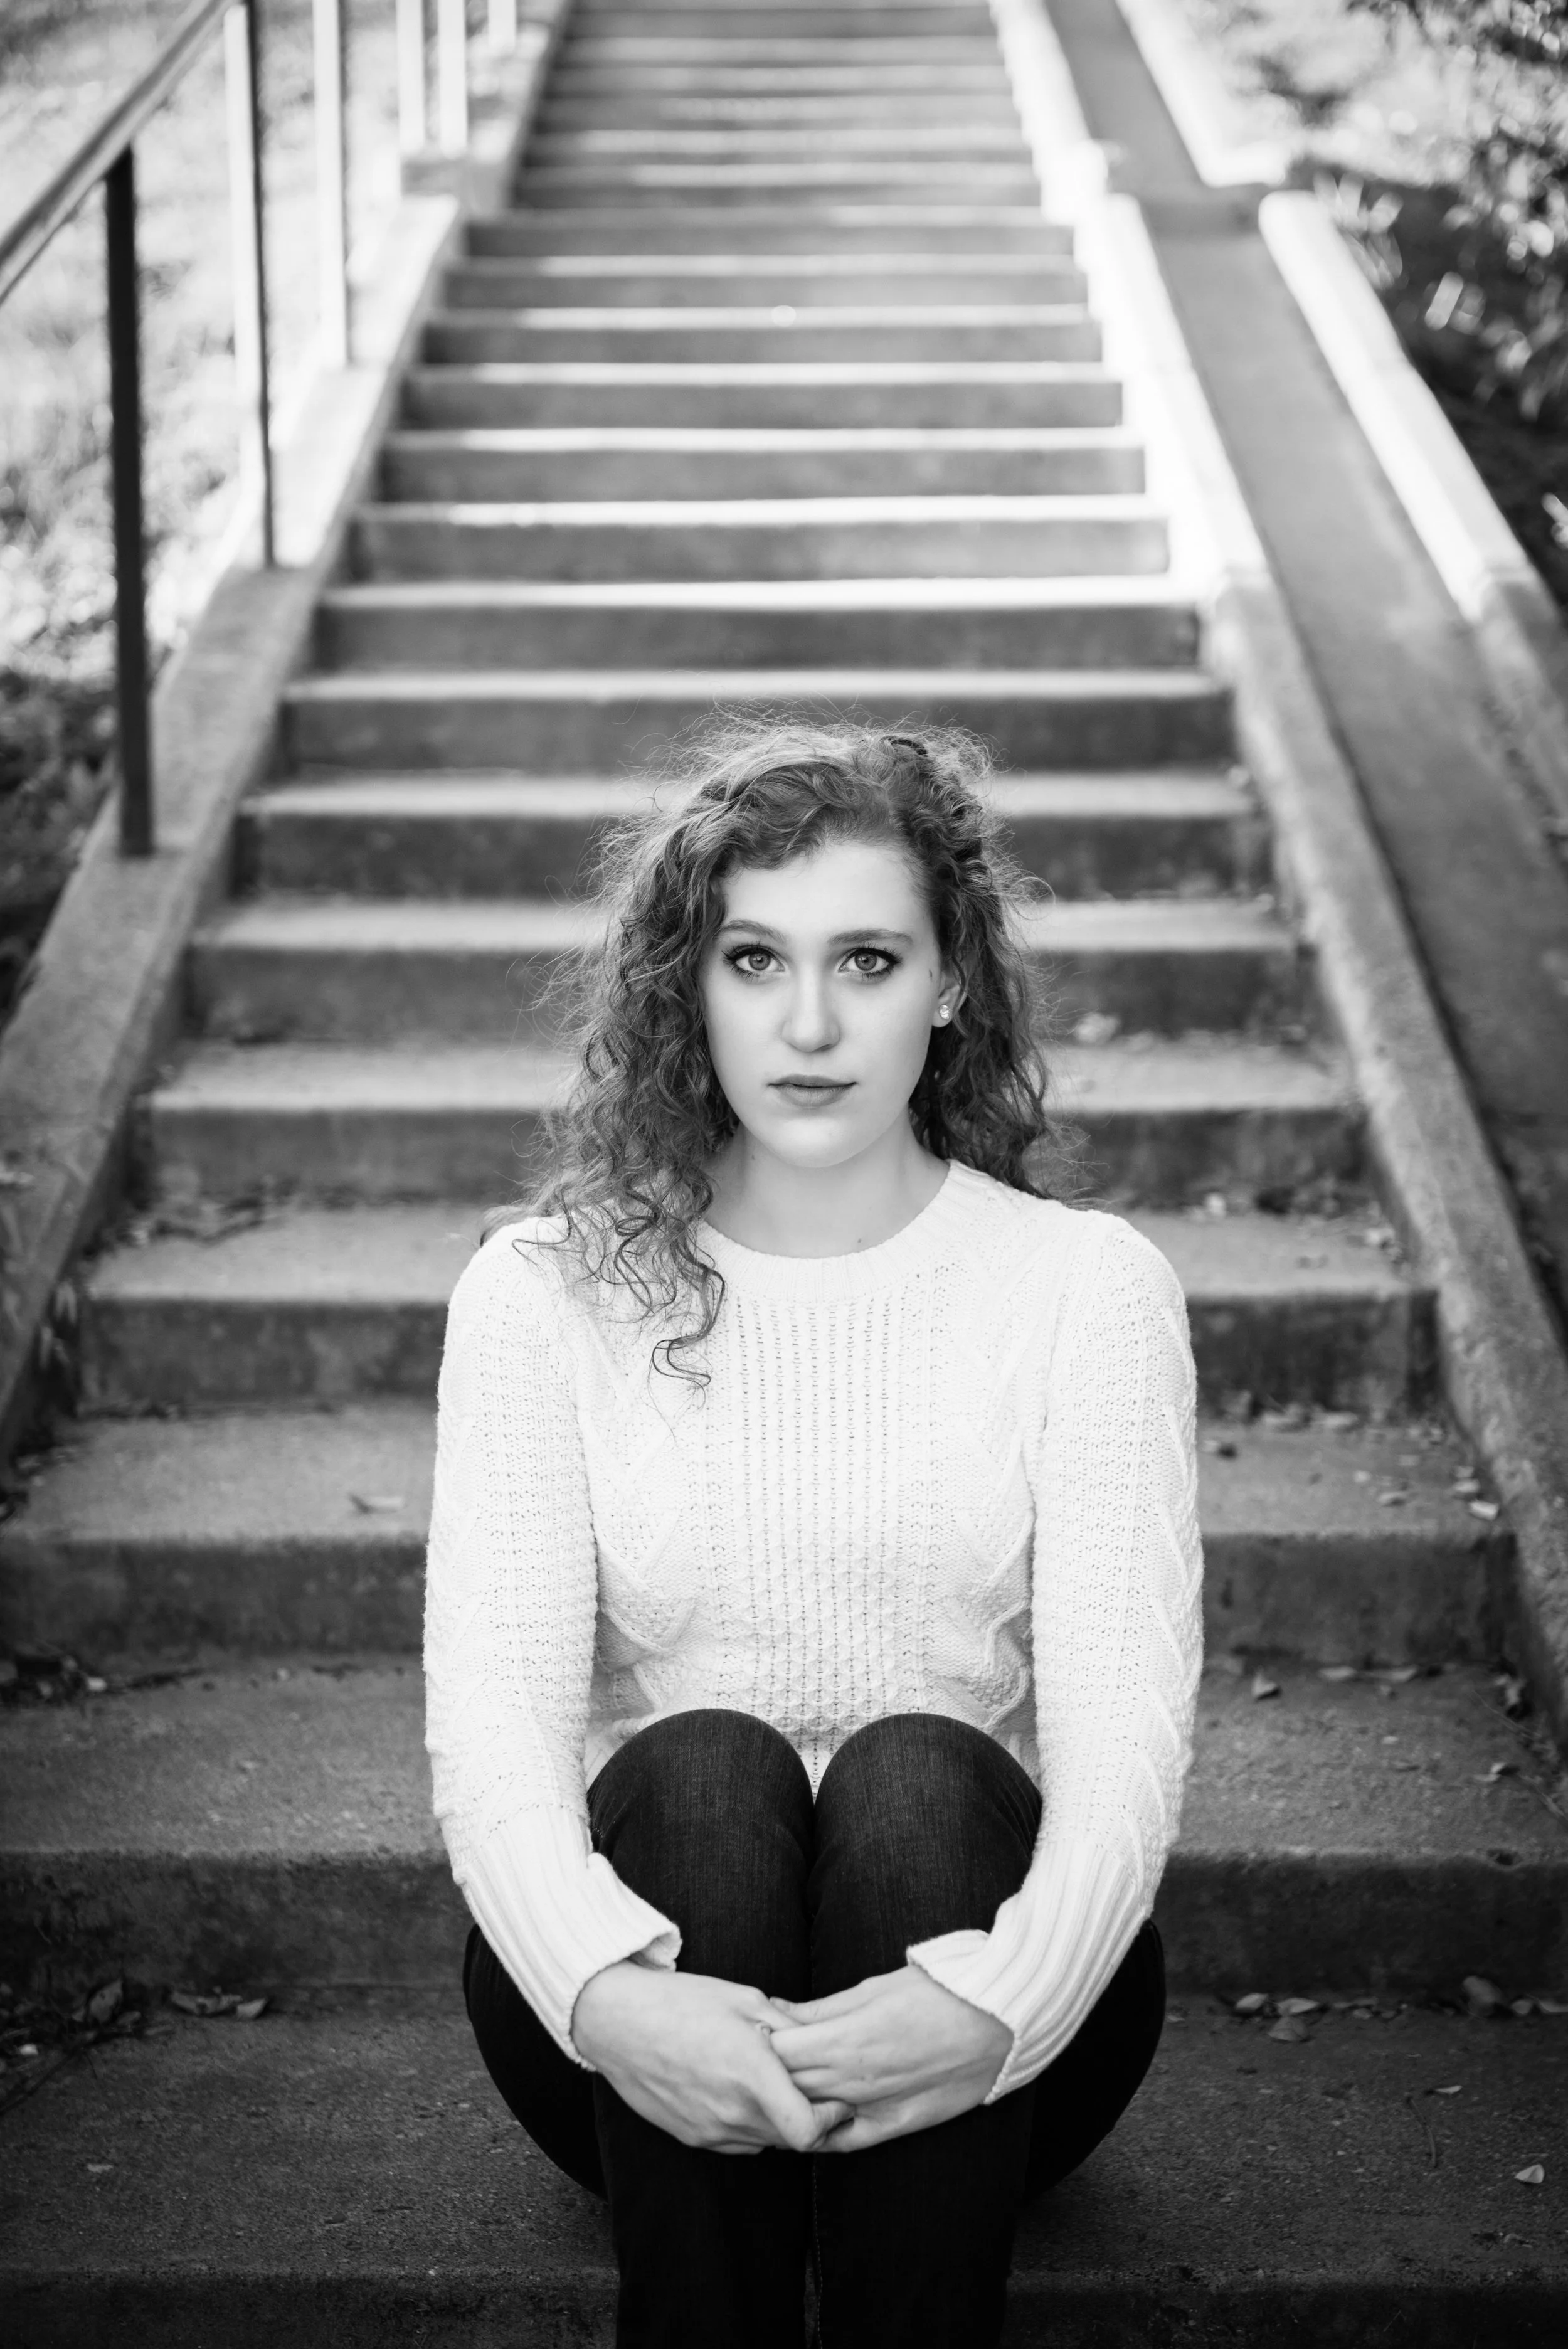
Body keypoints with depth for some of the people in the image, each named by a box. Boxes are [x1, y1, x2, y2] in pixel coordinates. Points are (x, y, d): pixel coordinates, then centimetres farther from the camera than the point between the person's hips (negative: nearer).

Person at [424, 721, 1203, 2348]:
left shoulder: (1085, 1287, -1)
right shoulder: (546, 1294, 1)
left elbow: (1125, 1727, -11)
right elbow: (490, 1709, -11)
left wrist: (999, 1999, -32)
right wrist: (605, 1991, -32)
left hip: (991, 2044, 0)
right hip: (624, 2017, 0)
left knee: (916, 1775, -29)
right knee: (696, 1770, -29)